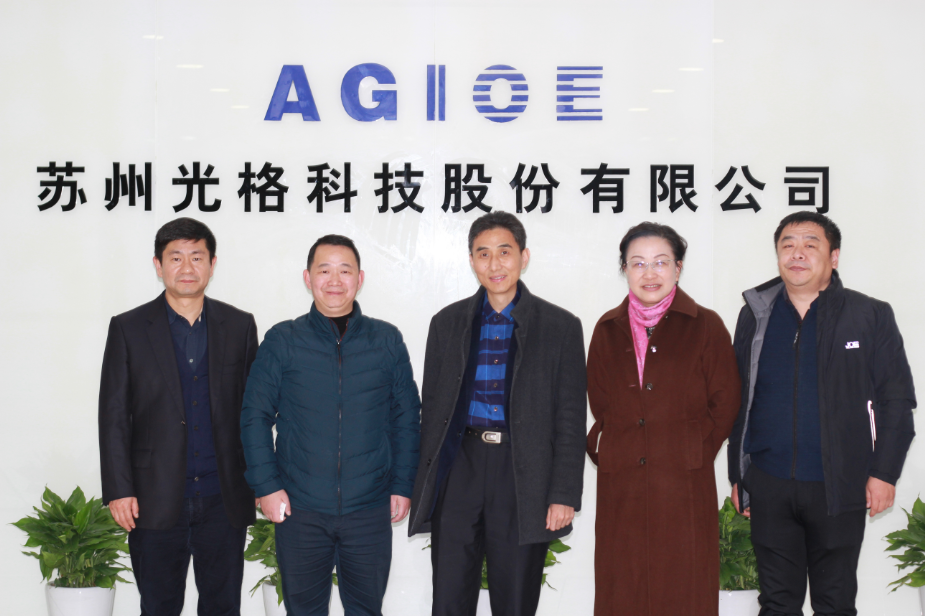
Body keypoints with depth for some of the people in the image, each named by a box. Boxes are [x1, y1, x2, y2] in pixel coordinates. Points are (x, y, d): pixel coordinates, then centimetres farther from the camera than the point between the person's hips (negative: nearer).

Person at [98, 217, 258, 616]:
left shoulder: (240, 326, 7)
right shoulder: (128, 329, 2)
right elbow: (114, 416, 1)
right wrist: (118, 491, -5)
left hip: (224, 501, 1)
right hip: (155, 502, -1)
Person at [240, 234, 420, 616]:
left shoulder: (387, 341, 4)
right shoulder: (281, 341, 1)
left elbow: (406, 417, 8)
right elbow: (255, 416, 3)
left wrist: (403, 485, 3)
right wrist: (266, 485, -4)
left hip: (370, 510, 1)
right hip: (299, 509, 0)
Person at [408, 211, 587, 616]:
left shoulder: (560, 327, 3)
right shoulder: (447, 323, 10)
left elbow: (571, 418, 1)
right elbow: (432, 408, 13)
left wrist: (564, 494, -6)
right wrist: (424, 486, 7)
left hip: (522, 476, -2)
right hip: (459, 471, 2)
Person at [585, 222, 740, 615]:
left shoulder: (706, 326, 2)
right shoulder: (608, 329, 10)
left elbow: (725, 403, 3)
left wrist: (692, 452, -2)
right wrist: (605, 450, 4)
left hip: (684, 487, -2)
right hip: (620, 487, 3)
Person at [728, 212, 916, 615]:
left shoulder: (870, 316, 0)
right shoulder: (755, 317, 8)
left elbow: (896, 400, -1)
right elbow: (737, 401, 11)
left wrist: (884, 473, -8)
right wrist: (737, 475, 8)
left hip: (838, 488, -2)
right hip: (768, 486, 2)